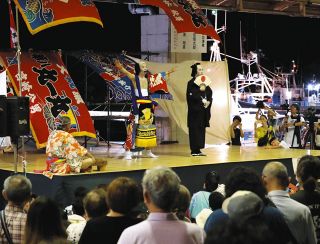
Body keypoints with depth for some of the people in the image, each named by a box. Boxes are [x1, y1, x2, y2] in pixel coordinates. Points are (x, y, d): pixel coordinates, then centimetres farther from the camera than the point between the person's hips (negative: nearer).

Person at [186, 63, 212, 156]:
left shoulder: (205, 81, 15)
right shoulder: (191, 83, -6)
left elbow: (210, 94, 13)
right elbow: (191, 96, -17)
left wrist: (208, 102, -4)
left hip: (203, 110, 7)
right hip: (195, 110, -7)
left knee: (201, 129, 7)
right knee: (195, 129, -6)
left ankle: (198, 149, 11)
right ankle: (195, 150, -4)